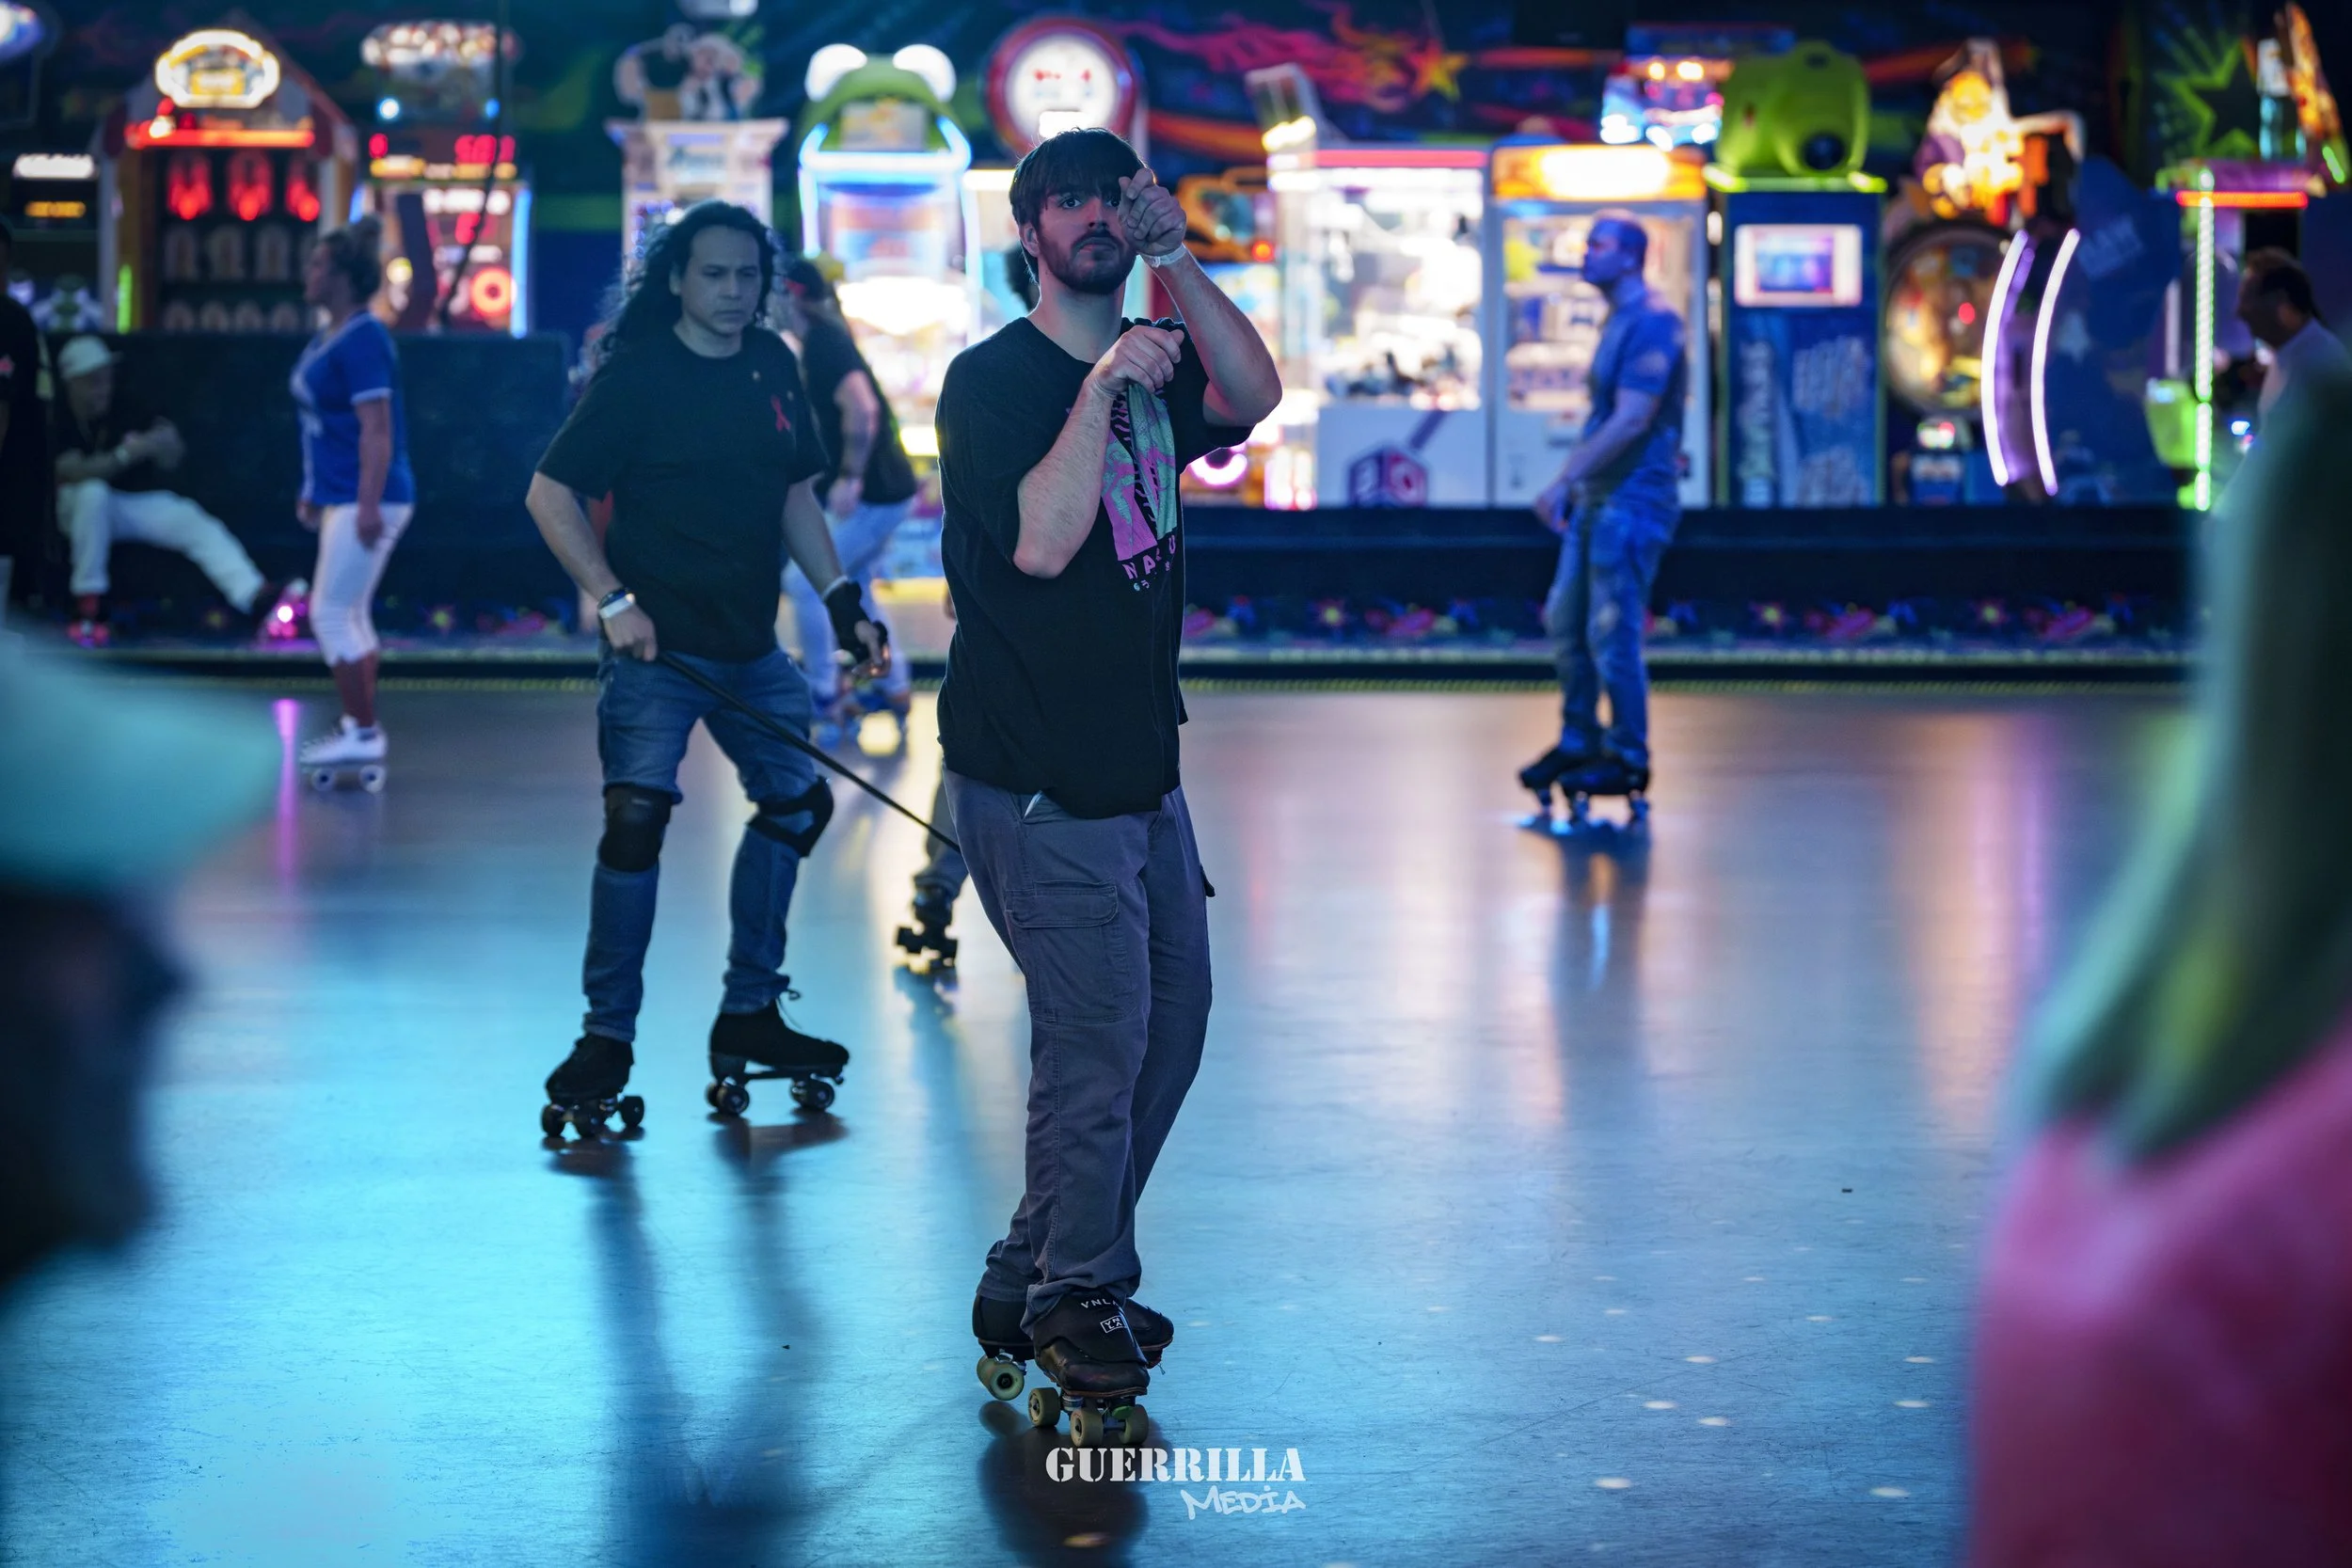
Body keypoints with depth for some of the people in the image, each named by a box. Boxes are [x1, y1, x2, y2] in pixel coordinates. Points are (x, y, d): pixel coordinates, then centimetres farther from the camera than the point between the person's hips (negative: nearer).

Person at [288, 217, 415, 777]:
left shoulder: (363, 341, -17)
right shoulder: (329, 337, 13)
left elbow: (376, 428, -22)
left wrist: (369, 506, -26)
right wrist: (314, 494, 24)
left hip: (367, 499, -10)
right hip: (341, 497, 10)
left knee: (331, 614, -8)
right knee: (351, 614, 14)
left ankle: (364, 732, -2)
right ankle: (359, 727, 21)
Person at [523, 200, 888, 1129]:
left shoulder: (773, 367, 7)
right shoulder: (637, 375, -11)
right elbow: (551, 493, -10)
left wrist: (840, 597, 9)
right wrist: (613, 600, -17)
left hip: (750, 648, 7)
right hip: (655, 642, -7)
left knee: (798, 802, 12)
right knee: (637, 815, -17)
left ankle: (749, 1017, 25)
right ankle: (608, 1034, -5)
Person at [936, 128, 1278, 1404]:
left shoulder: (1147, 367, 14)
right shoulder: (993, 379, -9)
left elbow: (1253, 395, -6)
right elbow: (1040, 540, -22)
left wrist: (1174, 258, -12)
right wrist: (1106, 384, -24)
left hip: (1142, 768, 8)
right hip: (1038, 782, -8)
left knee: (1171, 1020, 14)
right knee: (1098, 1040, -8)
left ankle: (1030, 1286, 25)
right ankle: (1078, 1300, 10)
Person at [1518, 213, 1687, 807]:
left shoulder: (1651, 323, -16)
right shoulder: (1617, 322, 15)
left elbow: (1631, 421, -23)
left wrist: (1562, 482, -23)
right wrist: (1571, 483, 16)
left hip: (1633, 497, -10)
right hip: (1596, 497, 10)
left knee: (1611, 631, -5)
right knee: (1566, 622, 12)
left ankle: (1628, 758, 4)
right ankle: (1578, 742, 22)